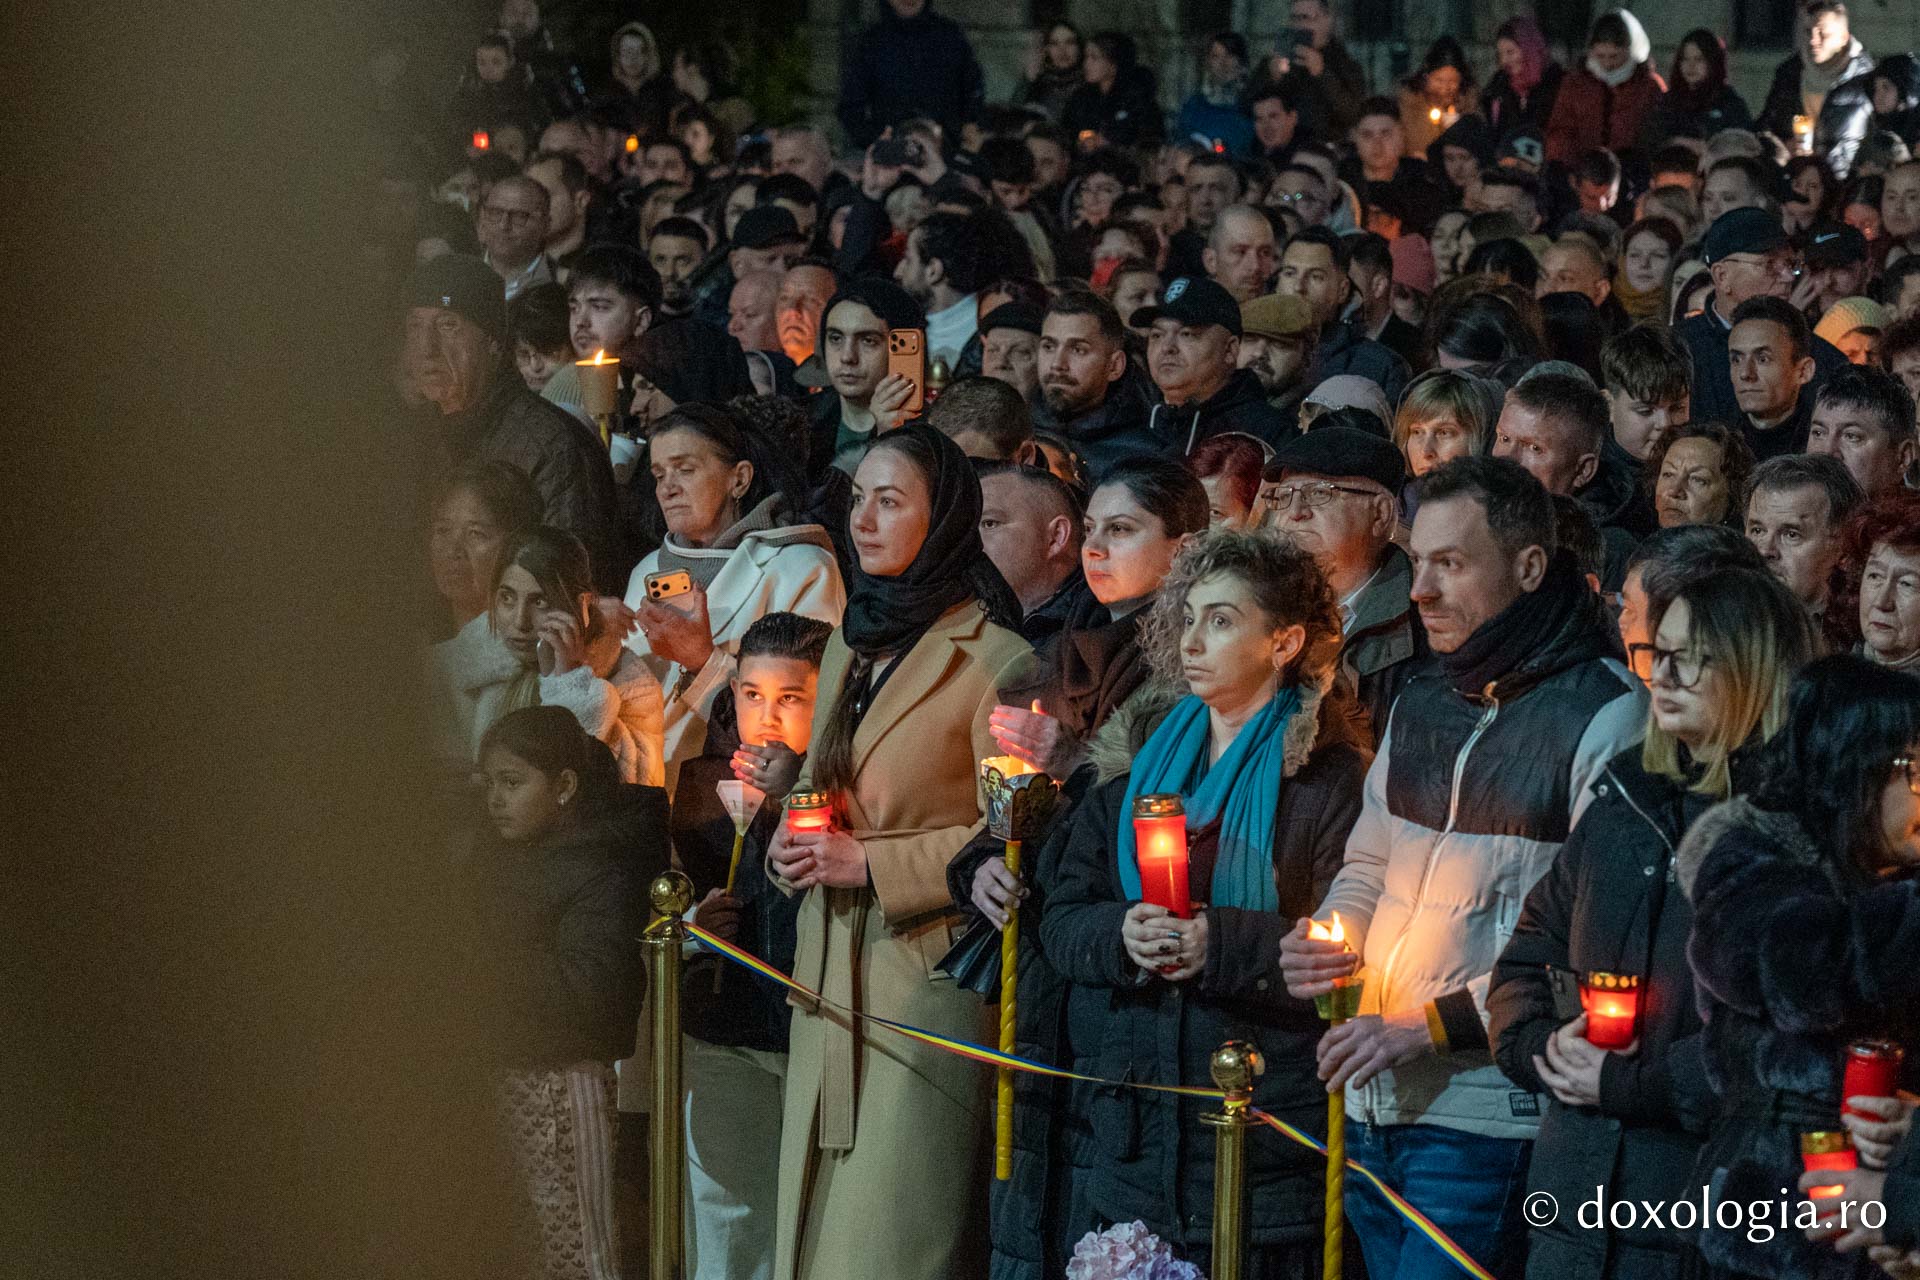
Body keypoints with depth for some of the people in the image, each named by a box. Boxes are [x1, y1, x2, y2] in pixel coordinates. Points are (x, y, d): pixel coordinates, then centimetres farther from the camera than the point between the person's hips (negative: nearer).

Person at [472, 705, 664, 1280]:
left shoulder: (602, 876, -13)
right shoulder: (495, 854, 11)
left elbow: (590, 990, -24)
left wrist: (496, 956, -20)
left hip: (563, 1077, -8)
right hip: (505, 1069, 8)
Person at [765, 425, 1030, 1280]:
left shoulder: (991, 658, -10)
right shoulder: (850, 645, 17)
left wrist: (873, 862, -16)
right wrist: (792, 843, 5)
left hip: (927, 971, -8)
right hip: (830, 973, 8)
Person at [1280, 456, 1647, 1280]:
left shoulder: (1606, 715, -10)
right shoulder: (1422, 709, 15)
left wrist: (1429, 1026, -17)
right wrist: (1331, 941, 2)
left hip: (1488, 1113, -7)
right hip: (1373, 1103, 7)